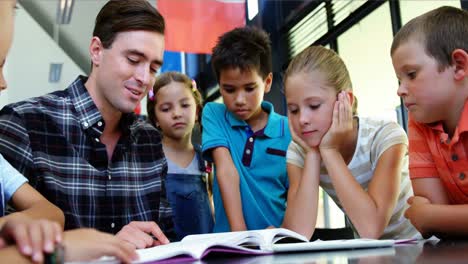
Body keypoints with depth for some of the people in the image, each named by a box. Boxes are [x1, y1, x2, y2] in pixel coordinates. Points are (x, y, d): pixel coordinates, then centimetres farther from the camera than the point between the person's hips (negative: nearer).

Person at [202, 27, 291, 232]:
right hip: (229, 237, 1)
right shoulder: (213, 115, 3)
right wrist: (238, 232, -18)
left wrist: (284, 231, -16)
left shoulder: (289, 131, 1)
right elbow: (226, 171, -9)